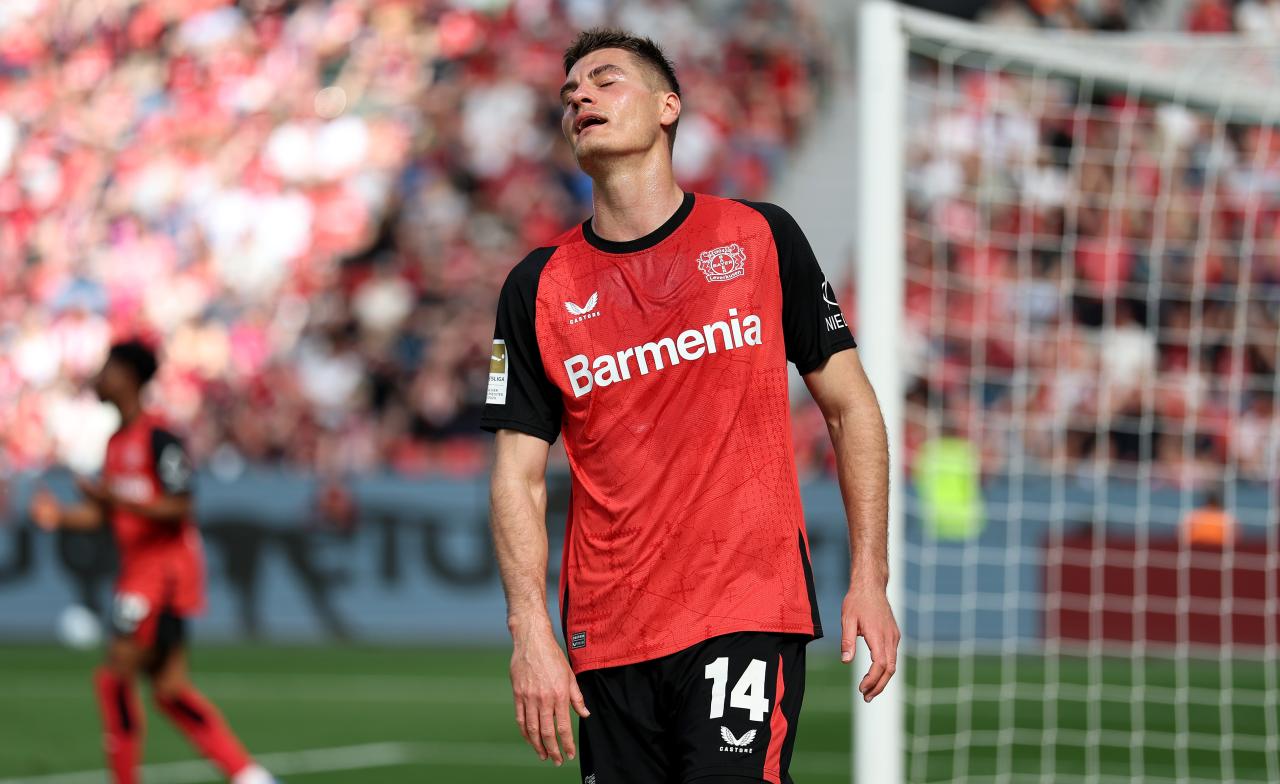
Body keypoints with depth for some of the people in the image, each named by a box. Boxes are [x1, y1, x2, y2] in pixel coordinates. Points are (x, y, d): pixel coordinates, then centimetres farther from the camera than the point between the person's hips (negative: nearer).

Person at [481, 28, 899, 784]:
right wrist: (530, 630, -8)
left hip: (749, 613, -2)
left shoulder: (763, 239, 5)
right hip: (607, 639, 2)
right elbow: (519, 476, 5)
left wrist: (870, 580, 1)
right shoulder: (539, 288, 6)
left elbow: (850, 407, 9)